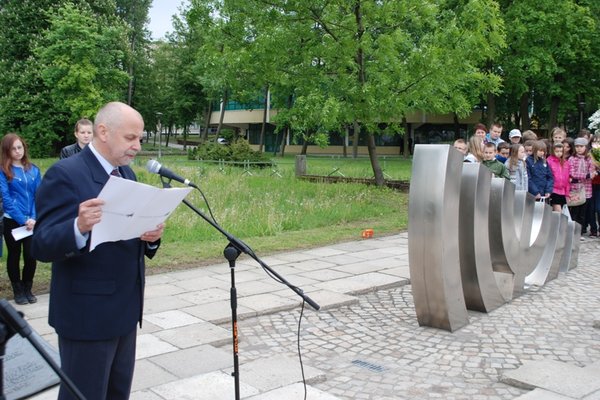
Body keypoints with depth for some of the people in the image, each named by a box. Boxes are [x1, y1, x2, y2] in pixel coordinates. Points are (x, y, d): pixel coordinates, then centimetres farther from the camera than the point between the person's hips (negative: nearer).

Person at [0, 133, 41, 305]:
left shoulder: (33, 170, 5)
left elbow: (38, 196, 2)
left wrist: (33, 218, -10)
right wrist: (22, 220, -15)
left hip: (32, 222, 2)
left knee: (31, 256, 1)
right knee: (14, 256, 9)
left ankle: (28, 289, 22)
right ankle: (18, 291, 23)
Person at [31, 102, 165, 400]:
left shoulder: (126, 173, 10)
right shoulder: (65, 174, -15)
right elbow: (42, 247, -20)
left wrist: (151, 236, -9)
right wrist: (80, 227, -39)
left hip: (125, 308, 8)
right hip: (87, 313, -8)